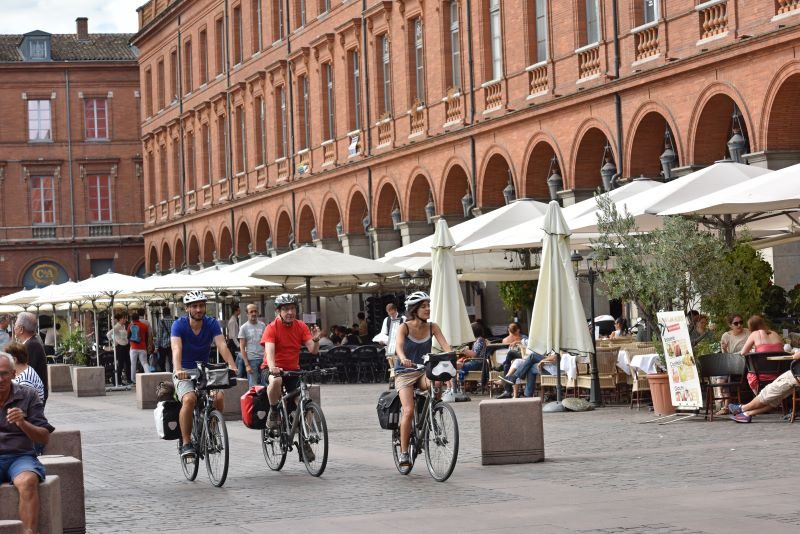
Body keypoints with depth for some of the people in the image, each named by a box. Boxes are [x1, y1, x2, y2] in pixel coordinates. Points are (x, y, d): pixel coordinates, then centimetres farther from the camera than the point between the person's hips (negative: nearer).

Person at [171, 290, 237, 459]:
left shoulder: (212, 323, -7)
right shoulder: (179, 324, -14)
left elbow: (222, 345, -20)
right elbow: (176, 348, -29)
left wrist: (232, 366, -38)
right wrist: (178, 370, -48)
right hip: (185, 372, -3)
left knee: (219, 397, -24)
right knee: (189, 399, -31)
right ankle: (186, 443, -20)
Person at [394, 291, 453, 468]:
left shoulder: (432, 327, 0)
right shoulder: (404, 327, -9)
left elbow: (445, 345, -12)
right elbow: (399, 346, -27)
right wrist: (403, 359, -48)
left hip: (424, 372, 3)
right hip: (404, 373, -2)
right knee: (409, 411, -20)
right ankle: (404, 452, -9)